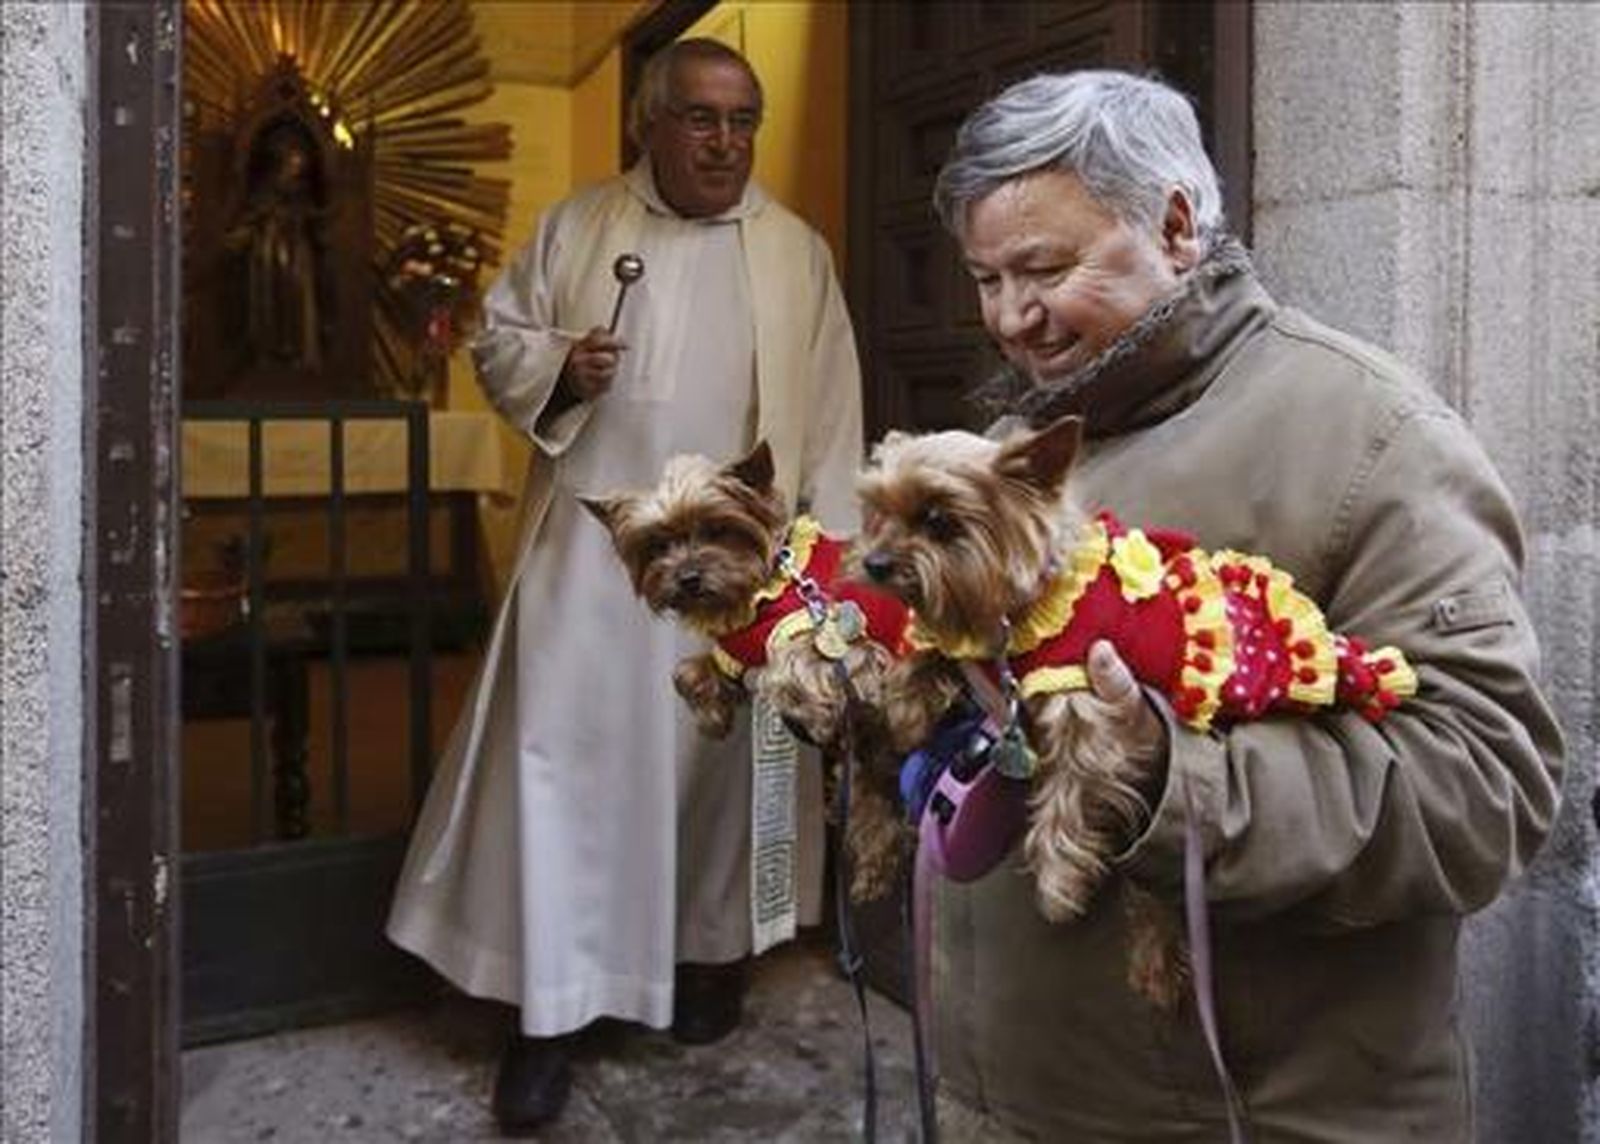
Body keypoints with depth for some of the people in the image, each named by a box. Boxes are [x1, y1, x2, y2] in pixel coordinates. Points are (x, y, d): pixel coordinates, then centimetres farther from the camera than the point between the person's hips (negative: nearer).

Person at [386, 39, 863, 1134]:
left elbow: (830, 410, 5)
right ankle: (551, 1008, 8)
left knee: (723, 757, 9)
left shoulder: (798, 253, 6)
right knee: (567, 758, -2)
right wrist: (557, 367, -13)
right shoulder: (576, 228, 6)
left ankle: (714, 951, 31)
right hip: (594, 548, 0)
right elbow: (498, 339, 10)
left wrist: (827, 546, -1)